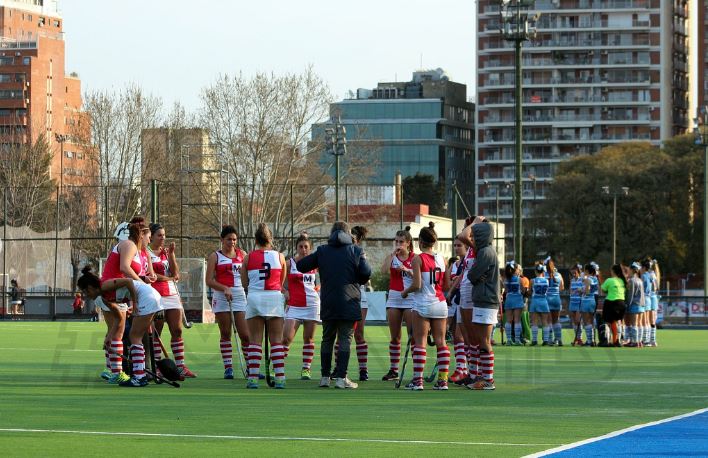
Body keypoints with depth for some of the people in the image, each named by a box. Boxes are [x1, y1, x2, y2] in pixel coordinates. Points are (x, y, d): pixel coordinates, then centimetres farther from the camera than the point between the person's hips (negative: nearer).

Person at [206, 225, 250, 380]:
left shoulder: (242, 254, 11)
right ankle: (228, 367, 5)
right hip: (221, 296, -2)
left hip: (239, 294, 2)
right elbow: (209, 280, -4)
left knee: (245, 334, -3)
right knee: (225, 333, 1)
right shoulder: (215, 256, 2)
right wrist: (224, 289, -18)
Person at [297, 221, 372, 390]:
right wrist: (359, 281, 13)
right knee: (345, 339, -1)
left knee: (327, 339, 13)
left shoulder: (322, 251, 6)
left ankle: (325, 376, 14)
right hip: (349, 302, -2)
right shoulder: (356, 251, -1)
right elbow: (366, 273, -9)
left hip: (328, 304, 2)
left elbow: (301, 266, 6)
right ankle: (341, 377, -7)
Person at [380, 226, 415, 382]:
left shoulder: (414, 258, 0)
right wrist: (393, 253, -11)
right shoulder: (391, 257, 6)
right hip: (394, 298, 3)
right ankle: (393, 370, 14)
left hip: (410, 299, -3)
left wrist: (407, 270, -19)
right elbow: (384, 270, -14)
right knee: (394, 337, 8)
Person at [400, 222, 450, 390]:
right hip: (440, 304, 5)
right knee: (440, 342, 6)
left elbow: (416, 285, -13)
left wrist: (405, 292, 5)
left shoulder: (418, 259, -8)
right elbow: (446, 285, 11)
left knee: (420, 342, -1)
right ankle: (442, 380, 4)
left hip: (423, 304, -5)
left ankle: (417, 380, -4)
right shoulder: (441, 259, 7)